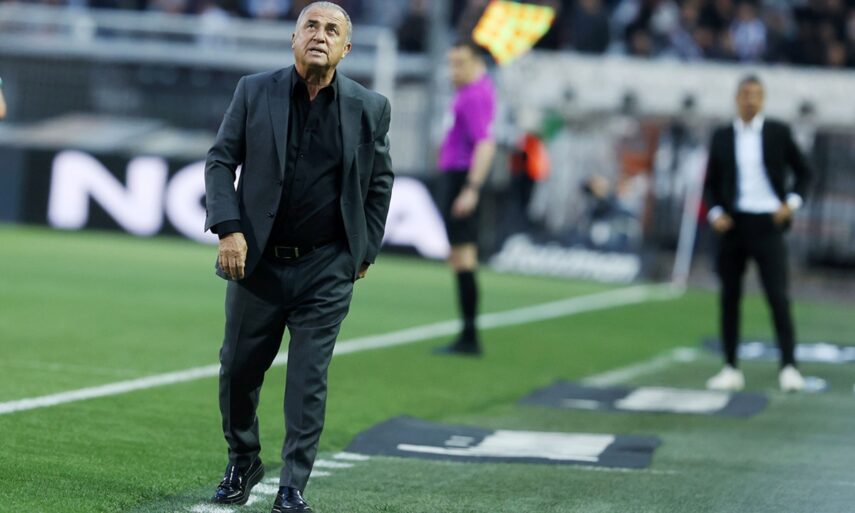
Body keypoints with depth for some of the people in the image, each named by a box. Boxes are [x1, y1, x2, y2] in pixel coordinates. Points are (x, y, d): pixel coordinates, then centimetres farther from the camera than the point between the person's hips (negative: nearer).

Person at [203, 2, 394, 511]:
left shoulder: (369, 108, -1)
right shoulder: (254, 92, -1)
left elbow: (380, 181, 10)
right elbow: (220, 161, 2)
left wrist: (366, 251, 8)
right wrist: (229, 229, -10)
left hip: (326, 267, -1)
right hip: (258, 260, 1)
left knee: (309, 381, -2)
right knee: (238, 370, 10)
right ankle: (242, 465, 32)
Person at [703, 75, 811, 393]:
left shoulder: (779, 133, 3)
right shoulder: (722, 137, 8)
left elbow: (803, 173, 9)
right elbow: (711, 184, 13)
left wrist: (792, 202, -7)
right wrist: (715, 213, -4)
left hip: (768, 224, -2)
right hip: (732, 223, 2)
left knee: (778, 296, -10)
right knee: (730, 297, 4)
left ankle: (789, 367, -9)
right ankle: (731, 369, 9)